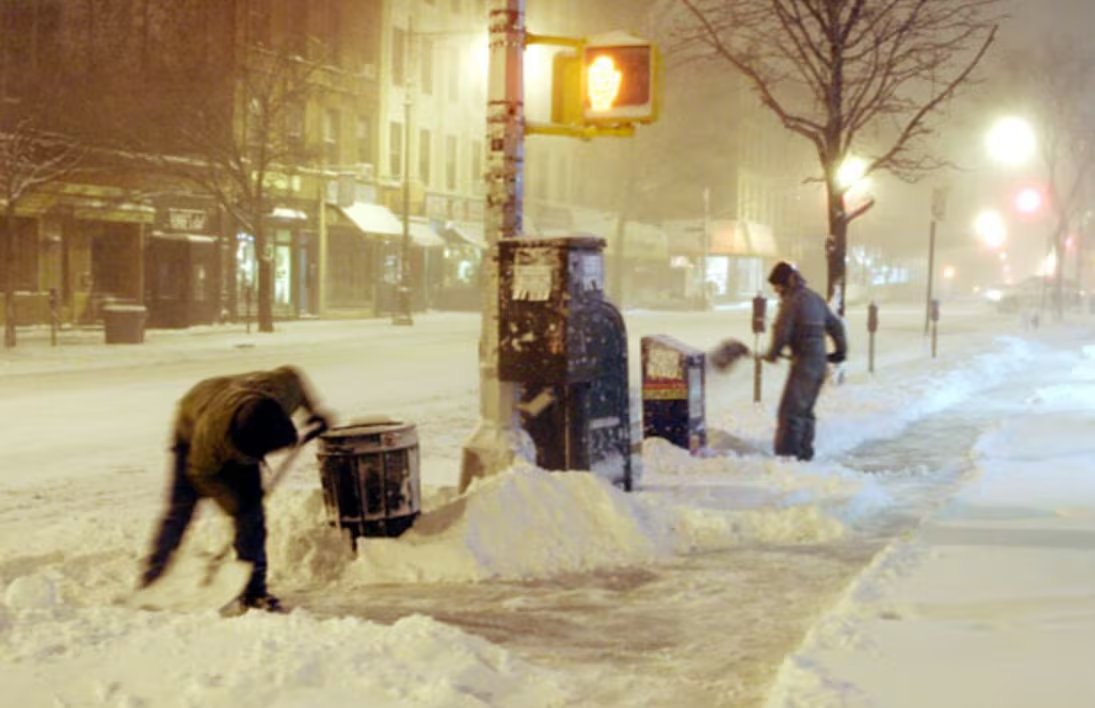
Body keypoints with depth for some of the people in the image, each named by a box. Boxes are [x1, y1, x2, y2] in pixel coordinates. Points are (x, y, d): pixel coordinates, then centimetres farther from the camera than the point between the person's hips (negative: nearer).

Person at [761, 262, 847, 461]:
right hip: (820, 362, 9)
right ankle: (805, 452, 22)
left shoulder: (791, 301, -11)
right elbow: (835, 325, 21)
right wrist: (840, 351, 33)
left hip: (803, 362, -9)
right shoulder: (815, 298, 15)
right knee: (805, 410, 17)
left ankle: (787, 454, -14)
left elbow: (782, 333, -15)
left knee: (790, 410, -9)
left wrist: (772, 353, 3)